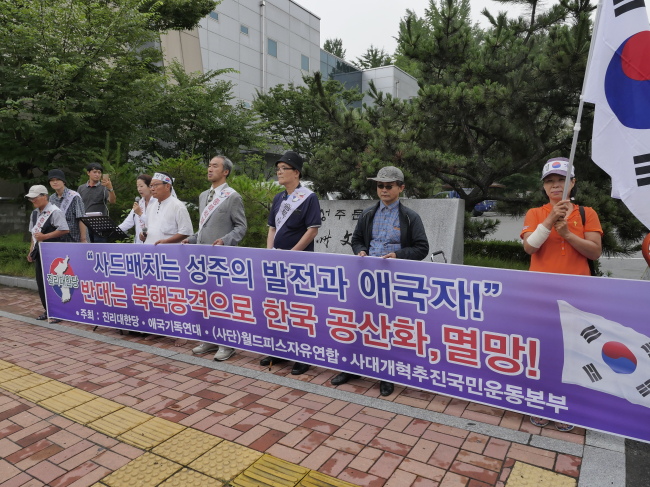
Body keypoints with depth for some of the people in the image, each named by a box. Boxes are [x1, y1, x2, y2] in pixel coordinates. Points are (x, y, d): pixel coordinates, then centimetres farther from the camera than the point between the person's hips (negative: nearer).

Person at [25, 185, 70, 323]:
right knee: (41, 283, 13)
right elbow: (34, 233, 20)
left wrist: (44, 236, -19)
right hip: (39, 252, 9)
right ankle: (48, 310, 25)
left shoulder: (55, 212, -13)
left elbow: (64, 230, -20)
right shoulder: (35, 213, 13)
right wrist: (31, 250, 15)